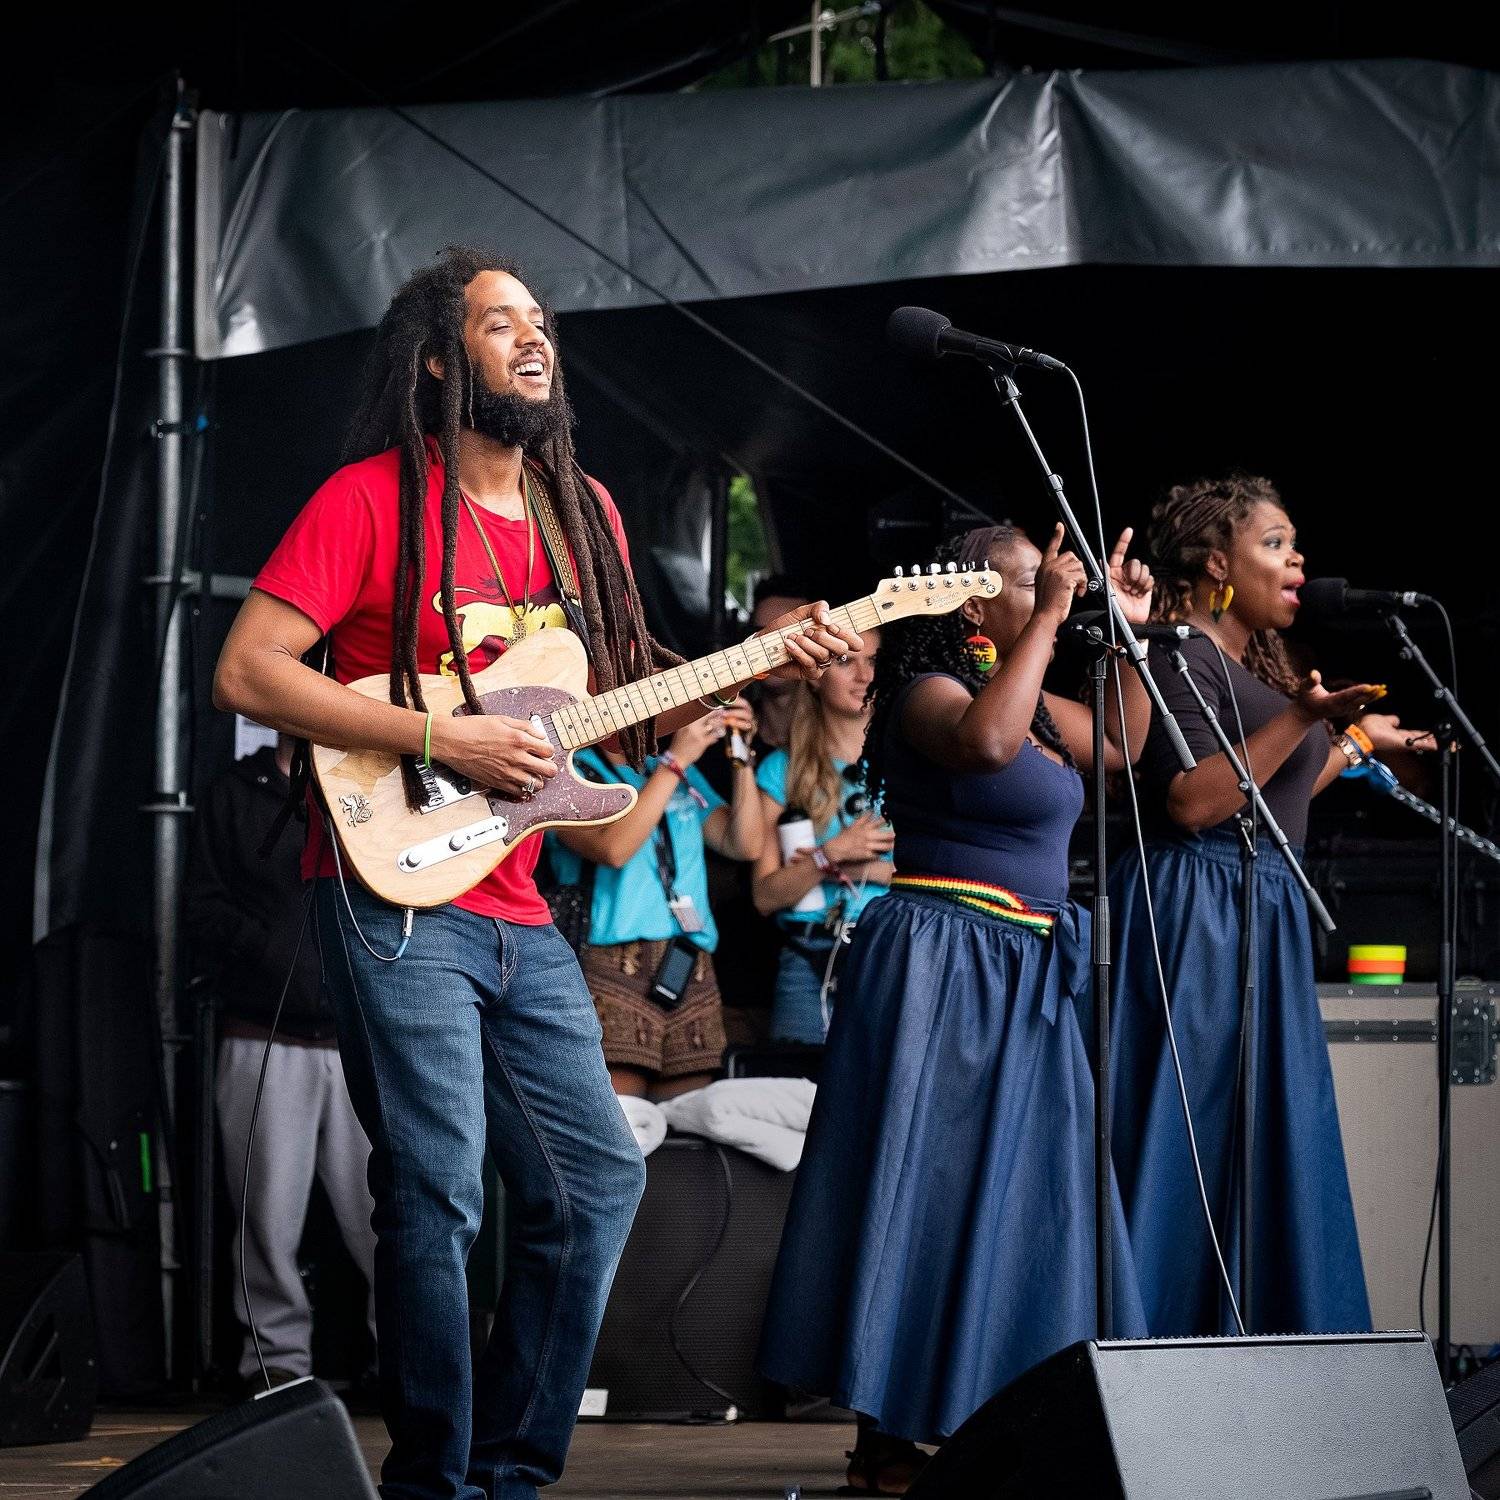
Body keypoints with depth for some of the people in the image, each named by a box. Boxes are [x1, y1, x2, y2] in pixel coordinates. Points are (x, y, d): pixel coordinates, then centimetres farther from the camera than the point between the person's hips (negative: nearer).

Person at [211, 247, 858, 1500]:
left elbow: (631, 704, 19)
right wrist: (443, 740, -18)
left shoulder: (580, 512, 15)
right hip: (398, 896, -7)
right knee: (438, 1195, -12)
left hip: (519, 915, 8)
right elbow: (247, 671, -13)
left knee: (598, 1179, 6)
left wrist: (770, 666, 2)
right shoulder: (375, 497, -6)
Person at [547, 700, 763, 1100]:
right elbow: (613, 848, -14)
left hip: (694, 973, 6)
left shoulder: (682, 773, 21)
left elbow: (744, 845, 14)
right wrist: (675, 760, -11)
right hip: (612, 964, -6)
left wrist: (742, 759, 5)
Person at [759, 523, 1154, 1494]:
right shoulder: (931, 691, -11)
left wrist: (1131, 632, 20)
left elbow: (1120, 745, 29)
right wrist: (1046, 624, -25)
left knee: (1015, 1194, 10)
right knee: (925, 1192, -8)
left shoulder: (1026, 695, 16)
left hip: (1020, 975, 10)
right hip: (943, 963, -10)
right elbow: (984, 741, -34)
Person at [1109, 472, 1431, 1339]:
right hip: (1193, 917, -10)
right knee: (1181, 1138, -9)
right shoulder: (1181, 653, -10)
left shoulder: (1257, 664, 18)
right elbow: (1191, 803, -20)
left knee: (1269, 1151, 9)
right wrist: (1301, 717, -24)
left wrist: (1356, 743, 34)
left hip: (1264, 924, 10)